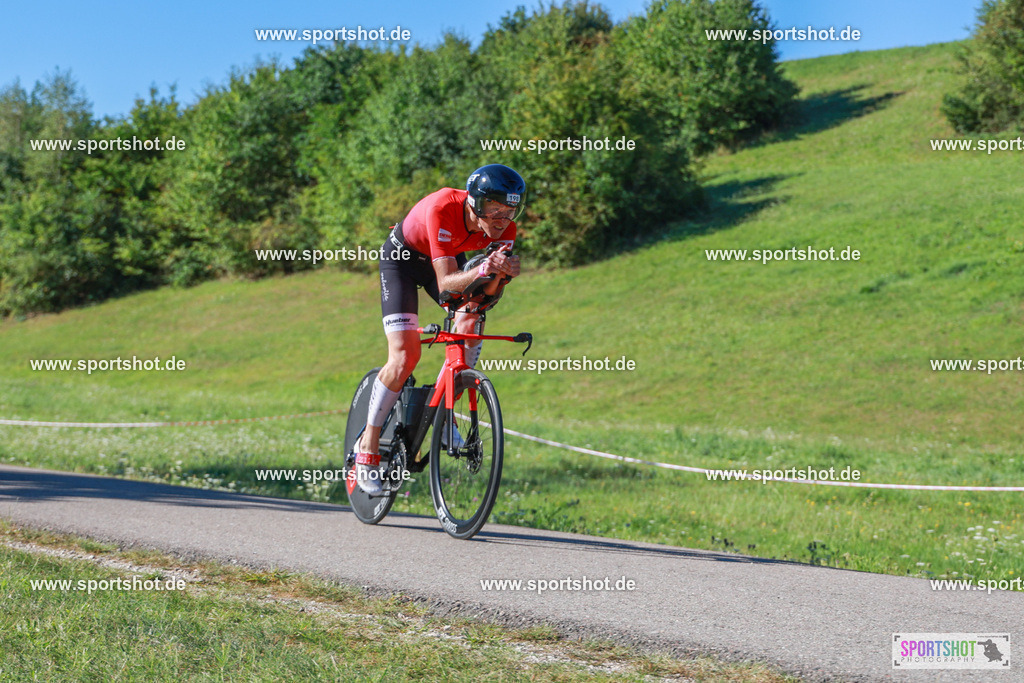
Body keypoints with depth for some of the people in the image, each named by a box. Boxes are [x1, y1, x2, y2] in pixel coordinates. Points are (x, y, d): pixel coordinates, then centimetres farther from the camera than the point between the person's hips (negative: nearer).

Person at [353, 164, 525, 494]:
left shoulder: (504, 228, -25)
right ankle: (368, 446, -2)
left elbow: (488, 291, -28)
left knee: (470, 318, -24)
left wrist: (501, 273, -48)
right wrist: (484, 268, -59)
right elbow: (446, 282, -42)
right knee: (405, 356, -15)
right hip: (403, 256, -5)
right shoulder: (443, 208, -39)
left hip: (449, 257, 5)